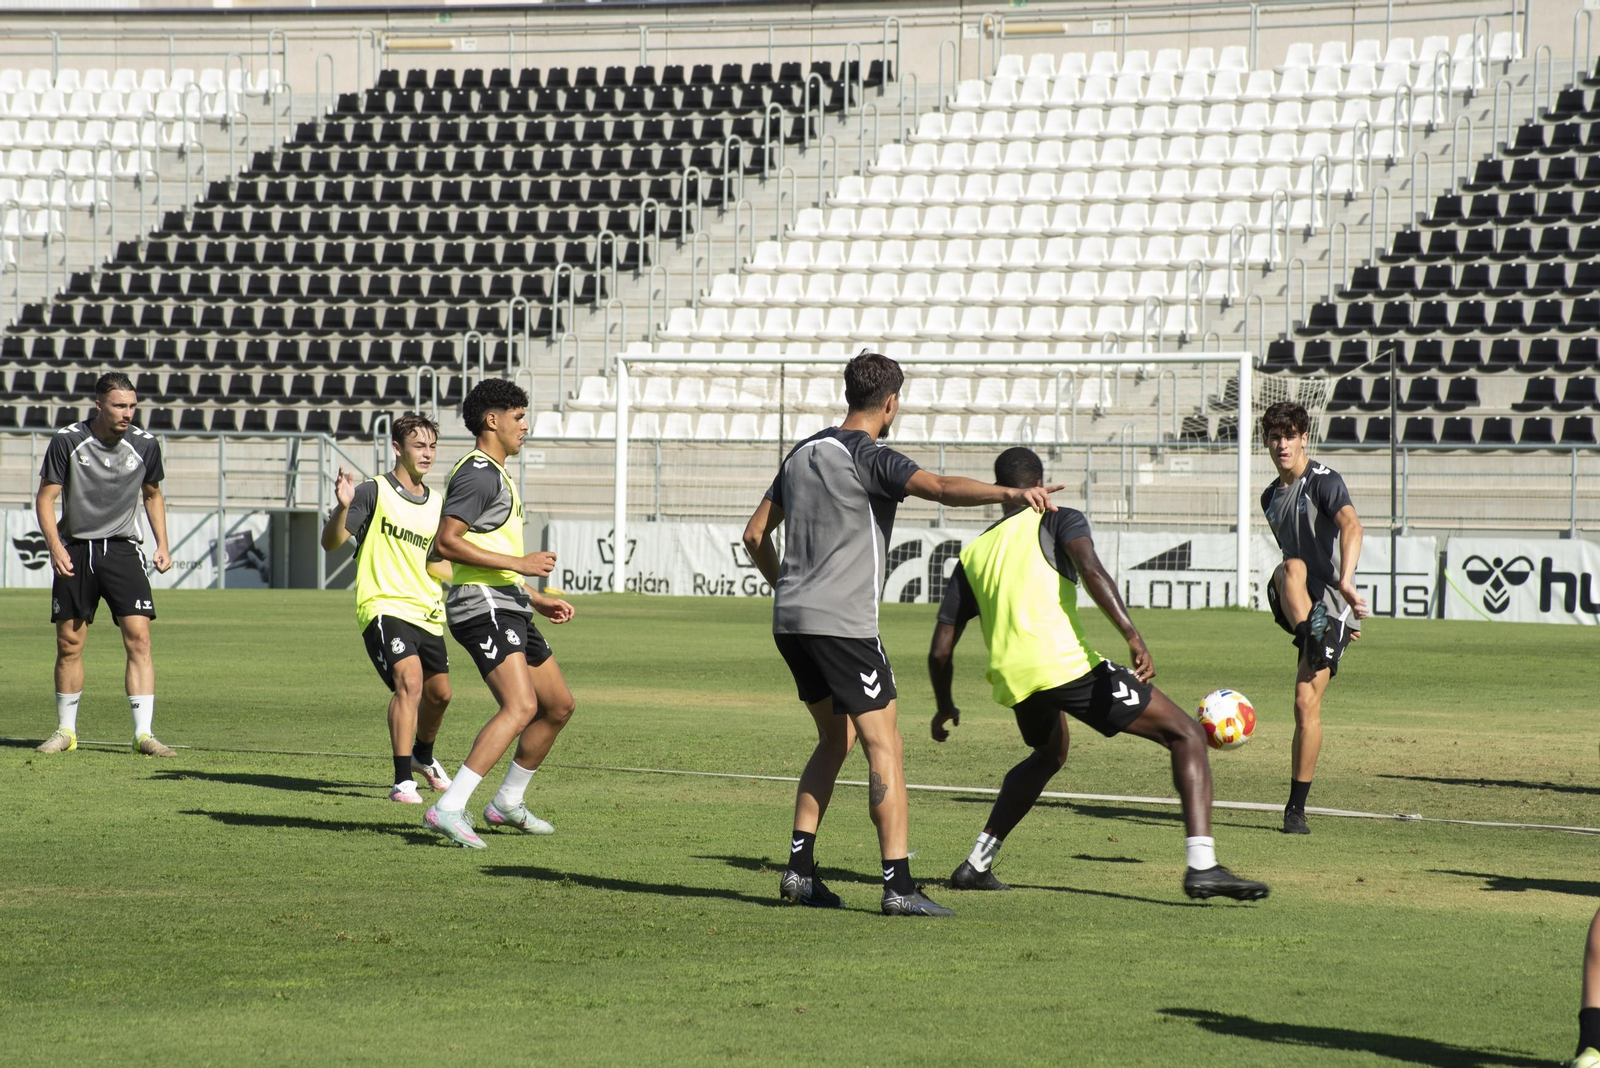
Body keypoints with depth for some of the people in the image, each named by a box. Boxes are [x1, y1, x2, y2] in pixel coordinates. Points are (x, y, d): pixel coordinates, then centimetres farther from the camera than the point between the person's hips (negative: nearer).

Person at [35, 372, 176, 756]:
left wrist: (162, 545, 8)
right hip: (75, 550, -1)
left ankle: (143, 733, -13)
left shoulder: (145, 445, 0)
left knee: (139, 639, -12)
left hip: (123, 549, 1)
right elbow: (45, 498, -2)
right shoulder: (67, 441, -6)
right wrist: (55, 545, -15)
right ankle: (66, 731, 19)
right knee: (69, 644, 4)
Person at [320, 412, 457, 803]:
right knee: (409, 680, -26)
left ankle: (423, 757, 47)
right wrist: (343, 508, -29)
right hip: (385, 607, -7)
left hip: (427, 613, 7)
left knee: (439, 693, 17)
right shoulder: (374, 493, -6)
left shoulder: (437, 504, 13)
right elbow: (330, 542, -11)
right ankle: (403, 780, -24)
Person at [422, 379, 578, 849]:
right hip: (483, 606, -11)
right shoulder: (478, 473, -11)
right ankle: (448, 809, -31)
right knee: (521, 706, -25)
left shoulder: (496, 475, 23)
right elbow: (447, 542, -21)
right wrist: (519, 563, -20)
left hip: (508, 605, 11)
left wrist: (537, 599, 28)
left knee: (559, 705, 15)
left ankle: (508, 803, 25)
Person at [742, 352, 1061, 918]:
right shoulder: (870, 458, -10)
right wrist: (1011, 493, -37)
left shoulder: (803, 453, 16)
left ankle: (799, 868, 15)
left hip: (790, 620, 8)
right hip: (842, 623, -8)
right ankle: (898, 885, -13)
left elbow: (756, 535, 22)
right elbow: (939, 487, -28)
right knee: (884, 747, -6)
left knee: (835, 739, 19)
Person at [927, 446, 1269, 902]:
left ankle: (977, 864, 31)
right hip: (1067, 663, -6)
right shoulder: (1059, 521, 11)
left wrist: (945, 706, 39)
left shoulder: (973, 553, 24)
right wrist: (1133, 637, -21)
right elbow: (1090, 570, -13)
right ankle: (1202, 866, -18)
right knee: (1187, 735, 0)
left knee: (1048, 755, 37)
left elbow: (941, 650, 23)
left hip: (1013, 682, 6)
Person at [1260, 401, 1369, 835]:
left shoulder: (1324, 481, -9)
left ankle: (1297, 807, -3)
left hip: (1330, 603, -5)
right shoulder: (1270, 497, 14)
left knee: (1307, 704, -11)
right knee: (1289, 568, -31)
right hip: (1295, 604, 5)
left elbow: (1351, 526, -28)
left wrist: (1345, 581, -47)